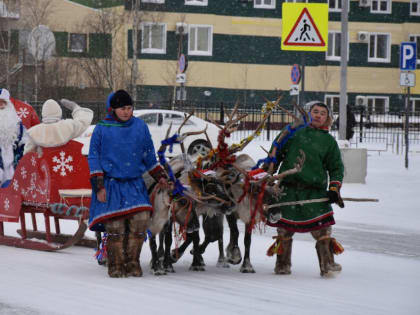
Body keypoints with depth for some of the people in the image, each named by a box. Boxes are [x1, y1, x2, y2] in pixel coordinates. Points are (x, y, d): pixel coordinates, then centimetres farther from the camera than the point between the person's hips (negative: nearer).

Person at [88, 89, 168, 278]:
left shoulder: (140, 126, 9)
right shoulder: (102, 129, 0)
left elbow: (149, 155, 20)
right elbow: (94, 158, 2)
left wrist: (160, 176, 16)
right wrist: (99, 186, -4)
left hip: (135, 183, 3)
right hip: (111, 184, -3)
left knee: (141, 219, -13)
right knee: (115, 226, -9)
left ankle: (132, 263, 0)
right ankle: (116, 266, 5)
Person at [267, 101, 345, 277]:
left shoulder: (329, 141, 14)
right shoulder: (294, 132, 11)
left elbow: (336, 168, 17)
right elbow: (276, 152, 17)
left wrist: (334, 188, 4)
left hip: (315, 191, 0)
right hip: (288, 189, 0)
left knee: (322, 228, -11)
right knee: (284, 229, 4)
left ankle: (327, 264, -10)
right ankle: (282, 264, 16)